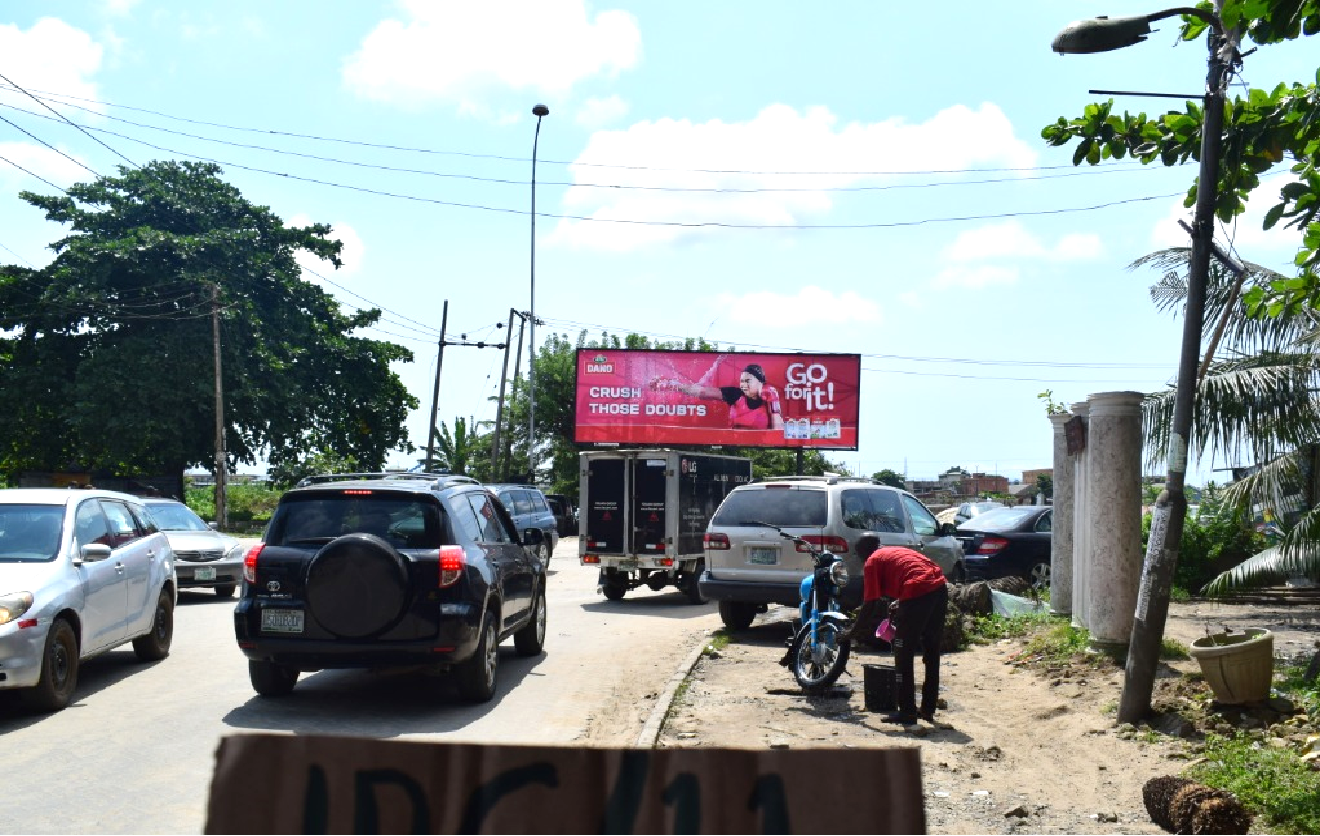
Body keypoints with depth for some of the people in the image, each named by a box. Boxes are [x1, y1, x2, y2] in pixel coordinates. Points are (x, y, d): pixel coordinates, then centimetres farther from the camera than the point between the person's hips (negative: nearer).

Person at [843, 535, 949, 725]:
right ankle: (928, 709, 26)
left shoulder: (872, 563, 9)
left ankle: (907, 711, 7)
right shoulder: (896, 551, 30)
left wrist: (853, 631, 13)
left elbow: (870, 604, 4)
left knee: (904, 654, 5)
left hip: (918, 591, -8)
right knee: (931, 652, 18)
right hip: (940, 587, 8)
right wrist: (899, 603, 41)